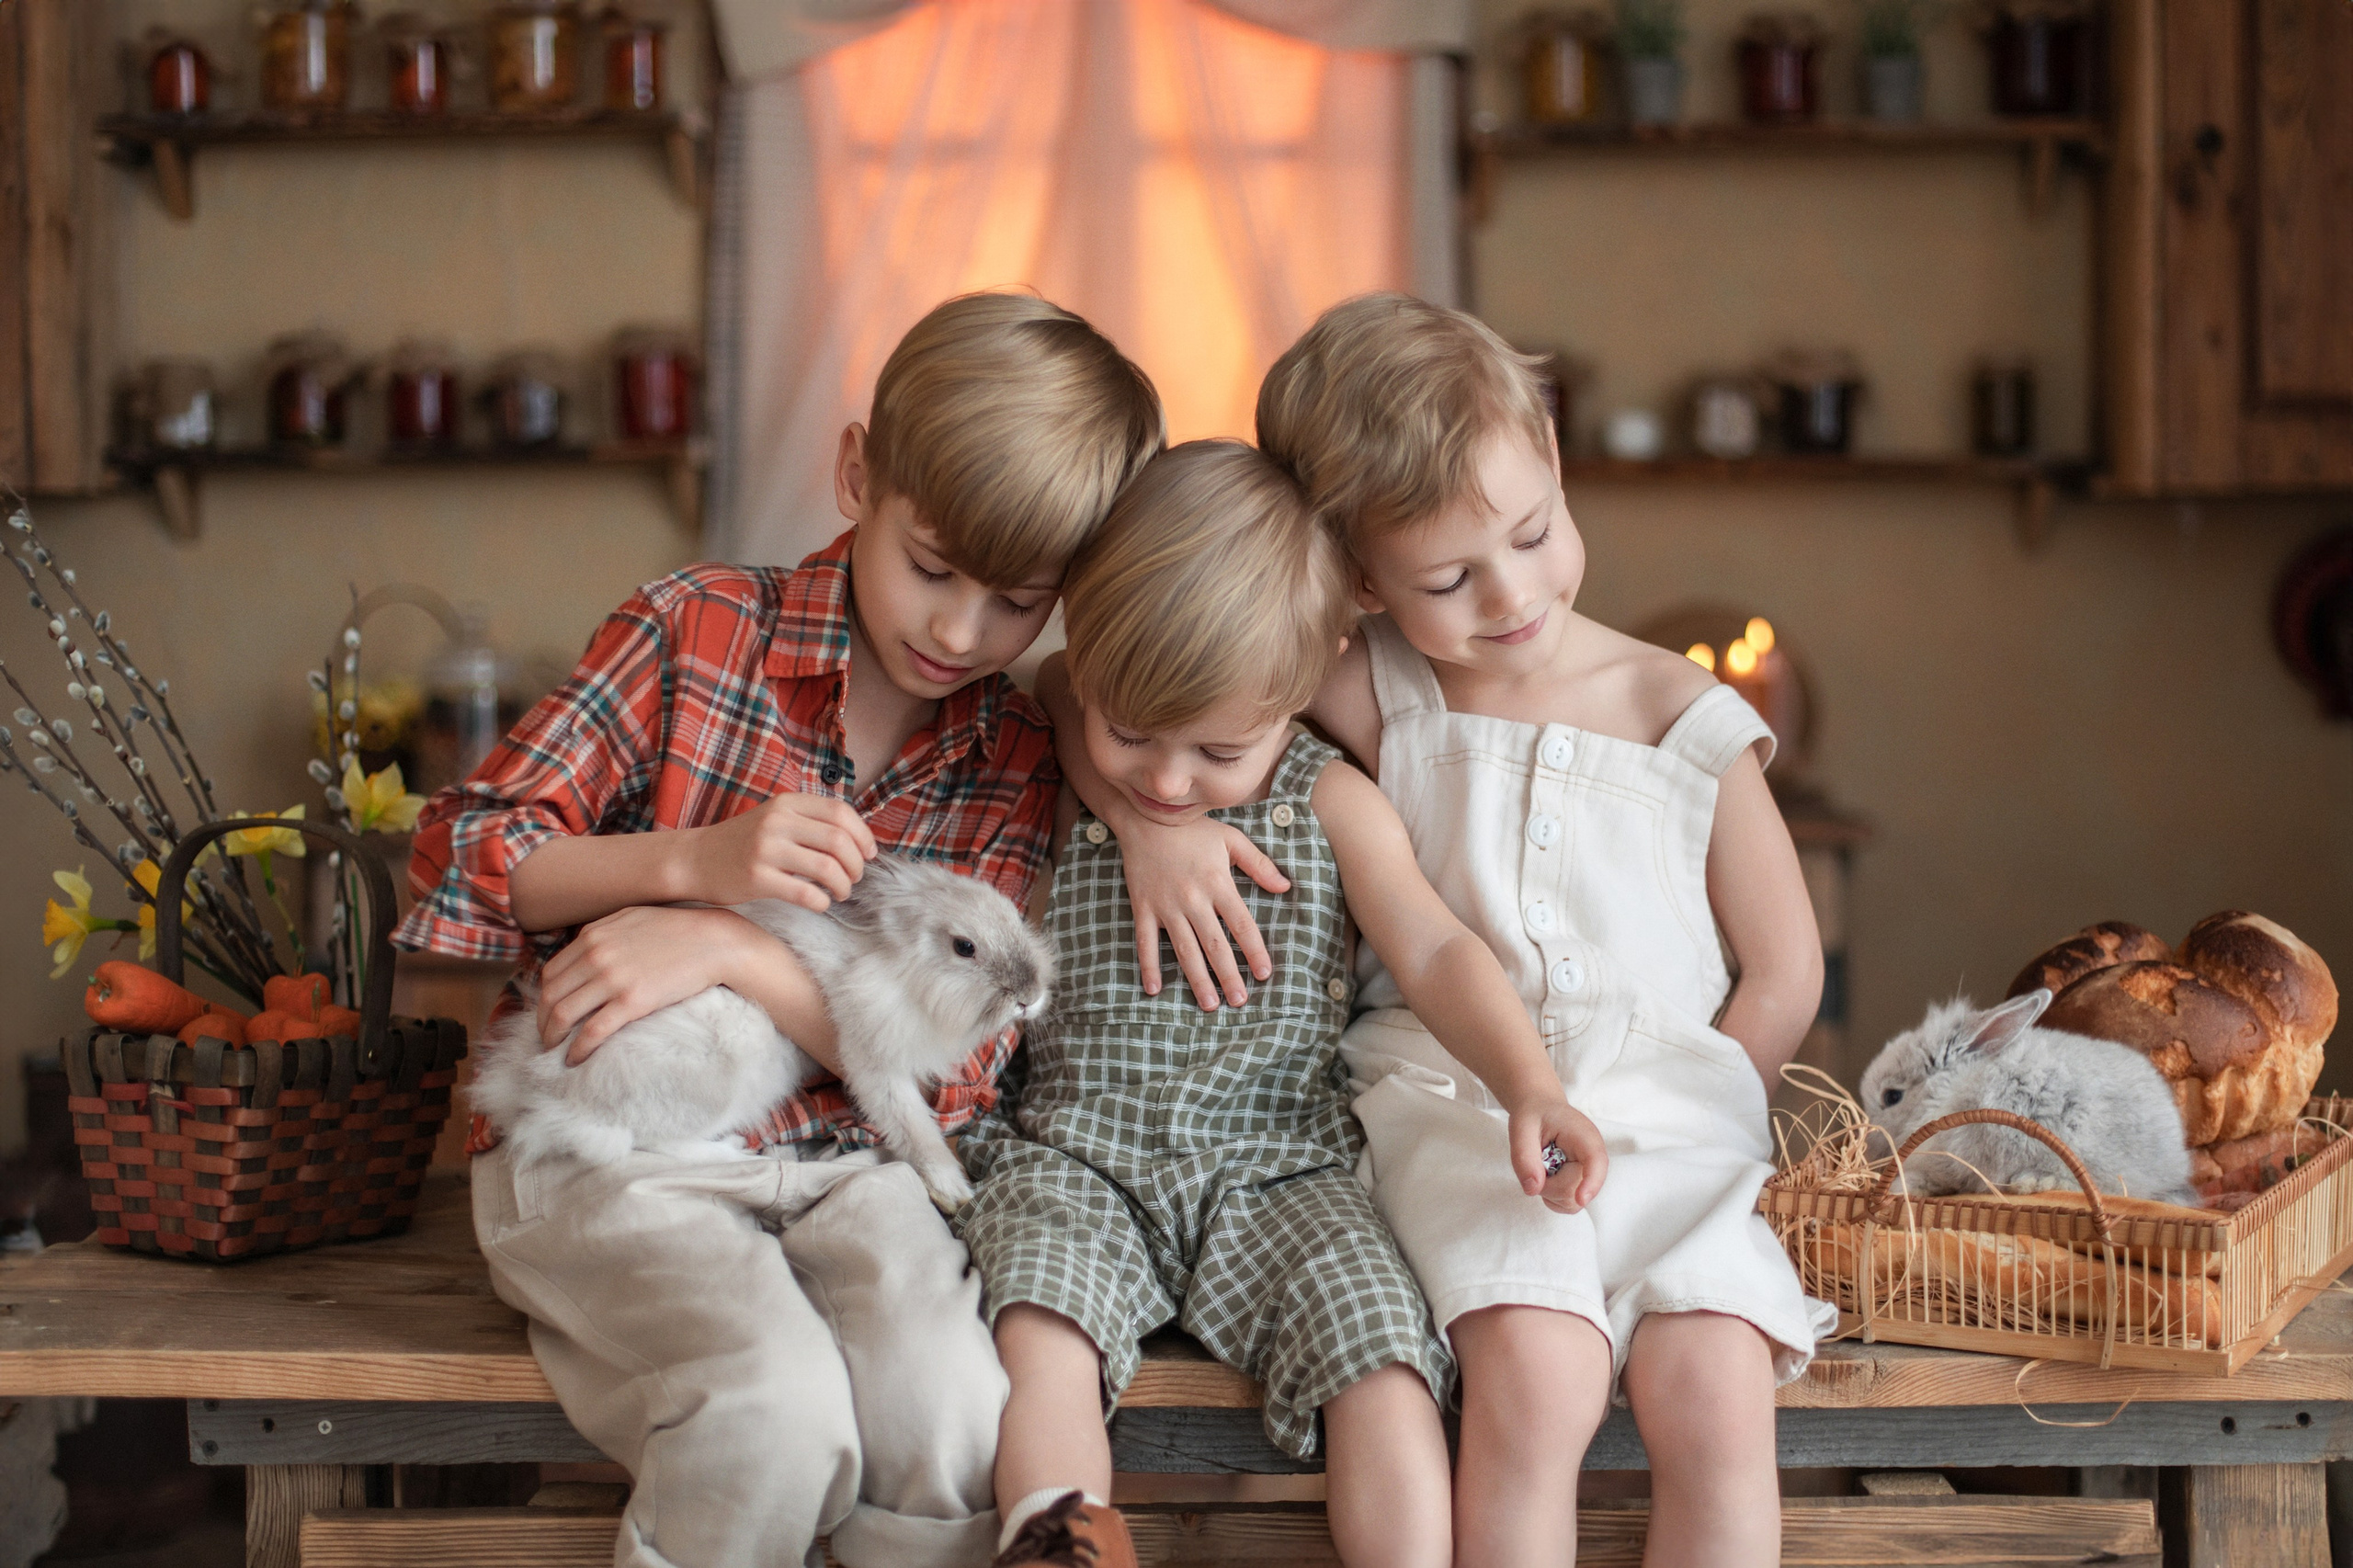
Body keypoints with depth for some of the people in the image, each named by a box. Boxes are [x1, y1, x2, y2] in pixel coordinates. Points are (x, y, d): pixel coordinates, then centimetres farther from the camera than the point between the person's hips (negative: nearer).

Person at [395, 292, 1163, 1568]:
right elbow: (462, 855, 0)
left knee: (954, 1417, -31)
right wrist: (695, 860, -16)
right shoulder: (697, 631, 0)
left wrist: (724, 949, -16)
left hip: (846, 1160, 2)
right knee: (771, 1408, -32)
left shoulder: (1017, 767, 6)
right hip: (612, 1148, -2)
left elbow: (953, 1060, -2)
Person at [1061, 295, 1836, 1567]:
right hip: (1456, 1112, -1)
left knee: (1715, 1394, -25)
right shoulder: (1381, 698, 3)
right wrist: (1153, 816, -13)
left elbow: (1783, 974, 9)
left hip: (1663, 1126, 2)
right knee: (1536, 1373, -30)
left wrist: (1679, 1132, 1)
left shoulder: (1686, 721, 4)